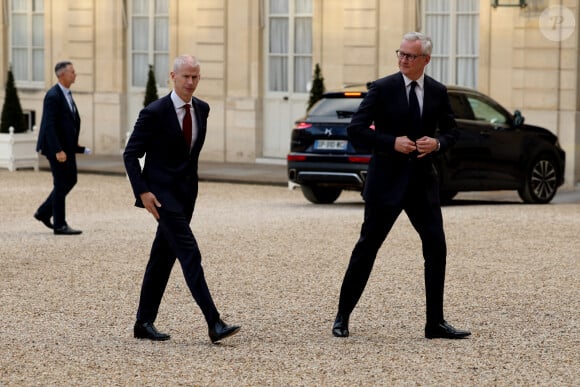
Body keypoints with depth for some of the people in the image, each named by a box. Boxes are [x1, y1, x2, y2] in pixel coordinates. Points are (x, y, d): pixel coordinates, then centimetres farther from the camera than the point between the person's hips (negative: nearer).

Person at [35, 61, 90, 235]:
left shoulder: (66, 94, 11)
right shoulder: (53, 96, -18)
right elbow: (49, 126, -22)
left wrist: (75, 144, 17)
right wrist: (58, 151, -26)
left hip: (68, 146, 9)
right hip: (57, 147, -9)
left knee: (70, 180, 14)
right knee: (61, 184, -3)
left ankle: (44, 212, 24)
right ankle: (59, 225, 5)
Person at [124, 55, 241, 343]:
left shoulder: (202, 109, 5)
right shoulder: (154, 112, -14)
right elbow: (130, 154, -10)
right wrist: (142, 192, -18)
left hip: (186, 192, 7)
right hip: (162, 193, -7)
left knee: (163, 257, 11)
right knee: (190, 254, -14)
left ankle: (144, 323, 19)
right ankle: (214, 324, -19)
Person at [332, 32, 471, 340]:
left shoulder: (437, 92, 5)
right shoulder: (382, 89, -6)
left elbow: (451, 131, 13)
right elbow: (356, 130, -9)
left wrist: (437, 143, -9)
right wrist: (392, 142, -20)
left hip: (423, 181, 4)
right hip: (386, 181, -4)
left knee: (436, 249, -1)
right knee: (366, 248, 2)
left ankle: (435, 323, 7)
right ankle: (342, 317, 12)